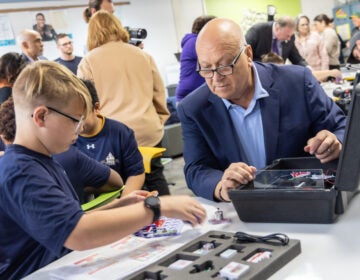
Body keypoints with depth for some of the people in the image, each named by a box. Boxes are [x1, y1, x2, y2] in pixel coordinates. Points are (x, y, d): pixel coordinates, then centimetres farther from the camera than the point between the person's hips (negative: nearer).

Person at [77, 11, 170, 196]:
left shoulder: (89, 61, -1)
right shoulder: (143, 55, 9)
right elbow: (159, 95, 14)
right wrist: (159, 121, 25)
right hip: (149, 131, 3)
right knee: (155, 178, 14)